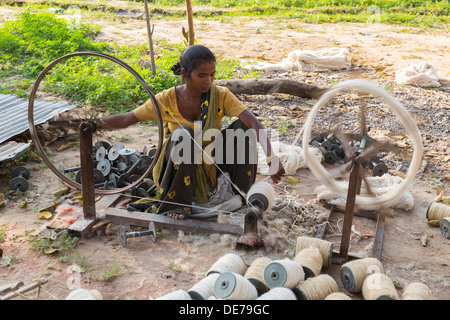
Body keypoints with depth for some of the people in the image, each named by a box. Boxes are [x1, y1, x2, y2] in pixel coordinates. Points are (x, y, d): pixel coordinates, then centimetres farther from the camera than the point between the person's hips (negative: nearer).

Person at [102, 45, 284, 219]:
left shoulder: (221, 96, -13)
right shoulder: (167, 100, -15)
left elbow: (254, 123, -25)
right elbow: (126, 120, -7)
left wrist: (272, 158, -39)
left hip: (210, 168, 2)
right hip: (179, 171, -1)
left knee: (242, 127, -17)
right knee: (182, 134, -32)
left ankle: (241, 193, -4)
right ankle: (177, 204, -18)